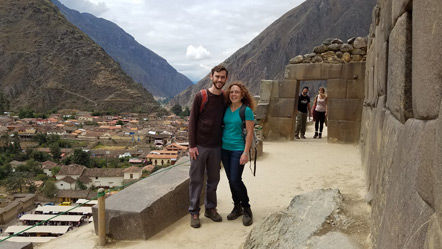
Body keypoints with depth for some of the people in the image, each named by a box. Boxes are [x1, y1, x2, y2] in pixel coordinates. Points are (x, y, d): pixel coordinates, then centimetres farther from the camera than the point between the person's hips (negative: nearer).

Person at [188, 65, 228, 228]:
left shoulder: (225, 98, 3)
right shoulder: (200, 97, -8)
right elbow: (192, 121, -6)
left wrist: (223, 142, 5)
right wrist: (192, 145, -10)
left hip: (216, 147, 4)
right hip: (199, 146, -4)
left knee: (213, 179, 13)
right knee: (196, 180, 4)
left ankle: (210, 208, 27)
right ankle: (194, 212, 15)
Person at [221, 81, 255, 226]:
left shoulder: (246, 110, -9)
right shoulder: (226, 109, 7)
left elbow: (249, 133, -10)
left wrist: (246, 152, -15)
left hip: (238, 149, -6)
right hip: (225, 149, 6)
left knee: (236, 180, -8)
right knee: (230, 180, 11)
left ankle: (247, 209, 10)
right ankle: (237, 207, 27)